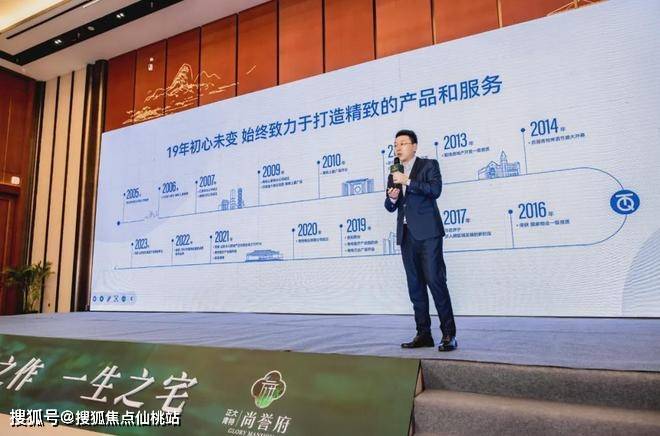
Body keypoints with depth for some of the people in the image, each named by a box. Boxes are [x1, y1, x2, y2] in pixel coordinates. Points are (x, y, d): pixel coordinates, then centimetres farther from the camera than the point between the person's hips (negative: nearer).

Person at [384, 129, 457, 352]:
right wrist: (392, 198, -3)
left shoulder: (429, 165, 4)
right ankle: (424, 334, 12)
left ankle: (449, 334, -4)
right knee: (415, 285, 6)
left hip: (427, 233, -6)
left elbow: (435, 190, -14)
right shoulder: (394, 174, 19)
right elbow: (390, 207, 19)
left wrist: (407, 181, -15)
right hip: (406, 235, 6)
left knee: (435, 280, -11)